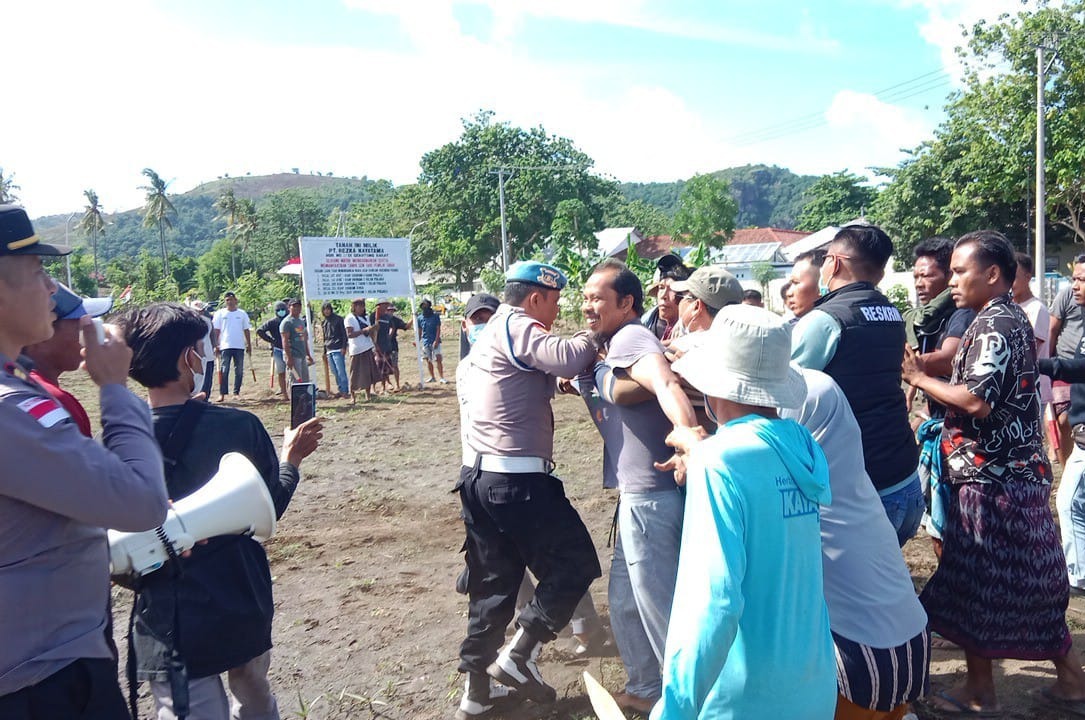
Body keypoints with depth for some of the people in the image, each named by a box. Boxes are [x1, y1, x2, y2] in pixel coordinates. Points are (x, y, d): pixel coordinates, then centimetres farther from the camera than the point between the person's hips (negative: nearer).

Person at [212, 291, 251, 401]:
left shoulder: (242, 314, 7)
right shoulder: (220, 313, 3)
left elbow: (246, 330, 10)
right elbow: (216, 331, 3)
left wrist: (249, 345, 7)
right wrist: (216, 346, -4)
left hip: (240, 346, 2)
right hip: (225, 346, -2)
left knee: (239, 371, 6)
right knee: (224, 371, -4)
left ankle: (236, 392, 14)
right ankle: (222, 393, -1)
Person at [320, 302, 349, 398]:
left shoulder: (338, 319, 0)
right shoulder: (323, 322, 16)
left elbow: (344, 333, -4)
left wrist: (344, 347, -12)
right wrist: (324, 351, 18)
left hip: (338, 349, -6)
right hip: (329, 350, 6)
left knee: (341, 371, -9)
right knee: (335, 372, 6)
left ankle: (345, 391, -6)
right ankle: (341, 390, 11)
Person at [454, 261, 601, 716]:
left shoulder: (491, 332, 20)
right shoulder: (516, 327, -11)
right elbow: (567, 359, -27)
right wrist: (593, 339, -6)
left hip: (480, 477, 10)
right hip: (516, 479, -10)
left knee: (493, 584, 16)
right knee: (576, 563, 4)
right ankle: (518, 655, 4)